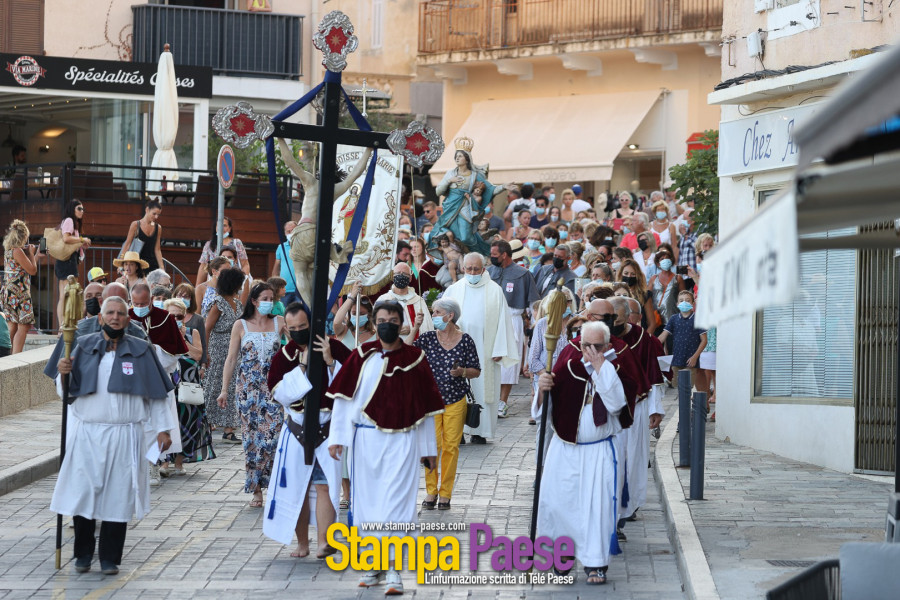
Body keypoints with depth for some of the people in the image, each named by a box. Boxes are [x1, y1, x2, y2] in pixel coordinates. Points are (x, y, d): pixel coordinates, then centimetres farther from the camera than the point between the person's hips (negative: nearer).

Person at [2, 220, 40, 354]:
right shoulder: (17, 251, -14)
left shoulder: (8, 250, 14)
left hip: (9, 291, 9)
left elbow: (25, 268, 22)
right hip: (18, 293, -9)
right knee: (23, 326, -8)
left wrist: (36, 256, 25)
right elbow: (33, 270, -9)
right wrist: (31, 253, 3)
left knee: (13, 326, 11)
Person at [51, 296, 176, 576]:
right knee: (83, 493, 0)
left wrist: (162, 428, 3)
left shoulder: (141, 351, 6)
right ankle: (83, 554, 14)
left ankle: (110, 558, 10)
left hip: (124, 437, -1)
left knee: (118, 497, 0)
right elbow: (66, 392, 8)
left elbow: (155, 393, 7)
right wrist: (64, 374, -13)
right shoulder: (84, 347, 7)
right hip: (86, 434, 1)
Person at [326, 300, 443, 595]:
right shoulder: (362, 355, 2)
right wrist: (337, 437, -3)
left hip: (402, 440, -2)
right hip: (366, 438, 2)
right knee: (367, 502, 8)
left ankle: (394, 569, -6)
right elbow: (344, 397, 3)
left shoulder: (415, 359, 1)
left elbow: (425, 406, 6)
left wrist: (428, 448, 8)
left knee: (396, 502, -8)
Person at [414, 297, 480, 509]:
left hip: (455, 400, 0)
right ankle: (431, 490, 7)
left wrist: (462, 372, -15)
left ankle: (445, 493, 11)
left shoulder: (465, 340, -2)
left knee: (451, 446, 1)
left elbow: (476, 371, 3)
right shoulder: (427, 338, 1)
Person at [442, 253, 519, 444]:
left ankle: (480, 431, 7)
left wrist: (499, 350, -5)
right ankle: (458, 430, 1)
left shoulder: (494, 290, 2)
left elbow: (502, 320, 0)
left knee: (483, 390, 0)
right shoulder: (454, 290, 6)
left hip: (485, 350, -1)